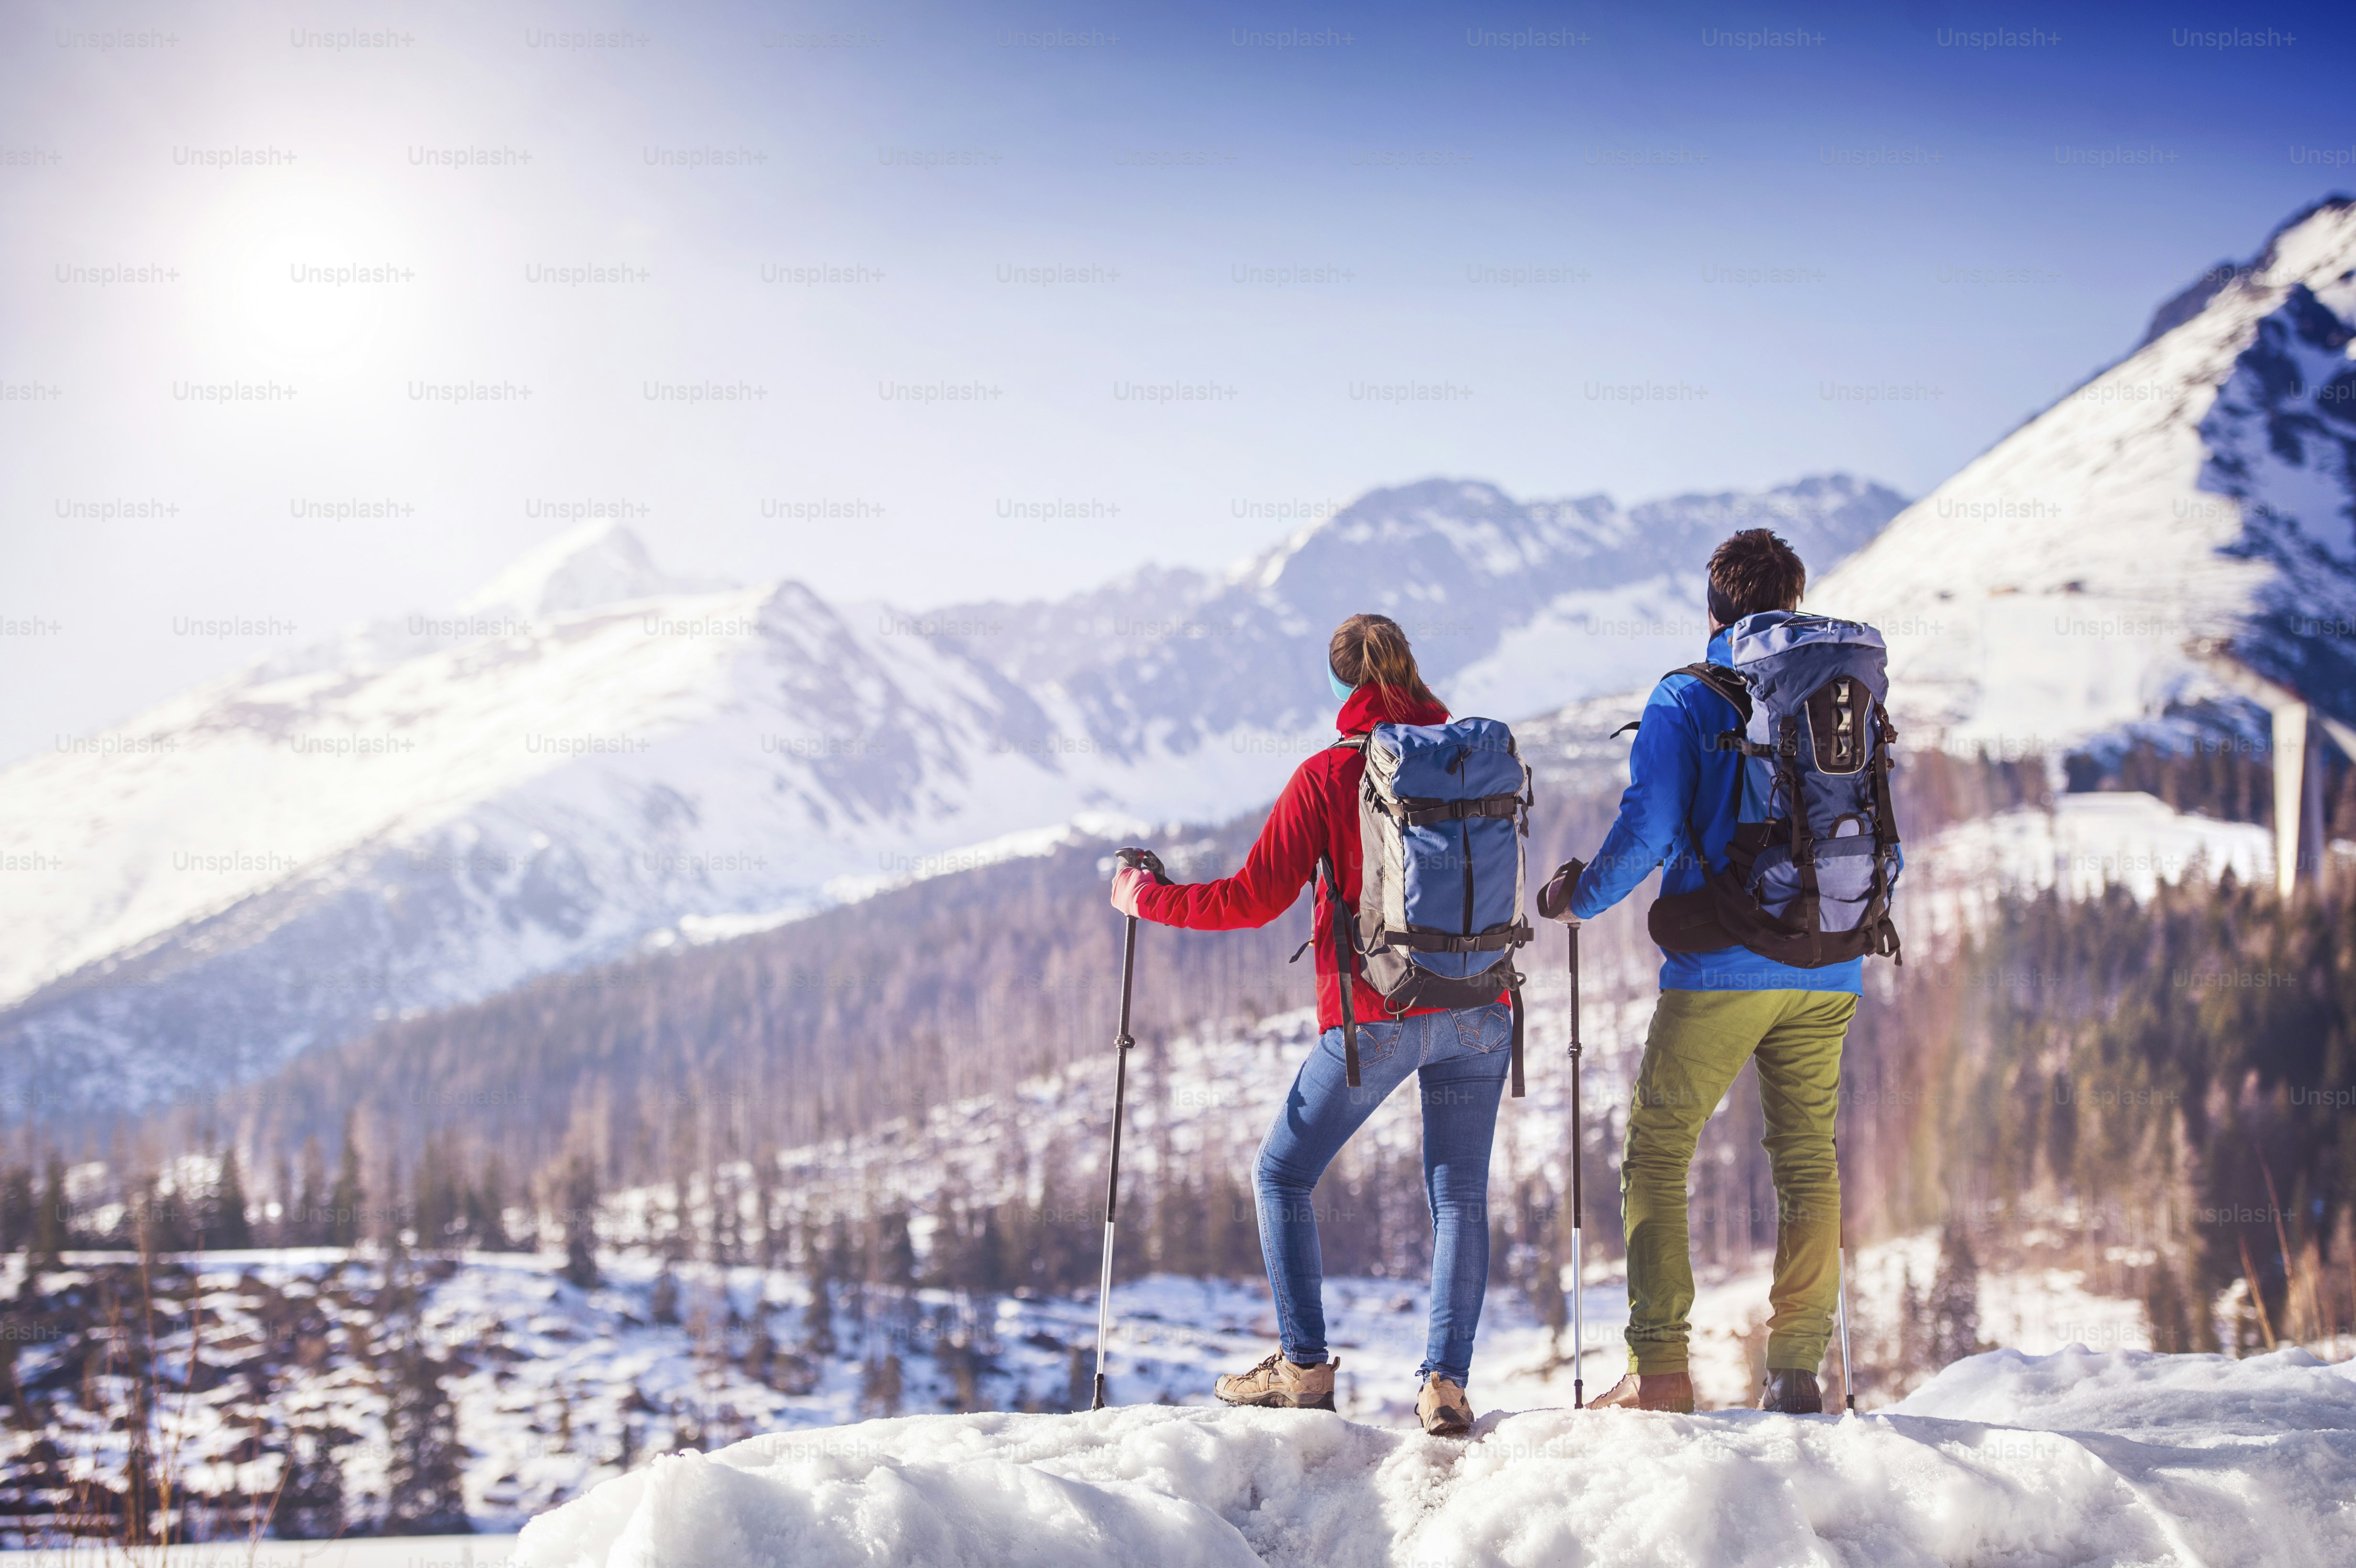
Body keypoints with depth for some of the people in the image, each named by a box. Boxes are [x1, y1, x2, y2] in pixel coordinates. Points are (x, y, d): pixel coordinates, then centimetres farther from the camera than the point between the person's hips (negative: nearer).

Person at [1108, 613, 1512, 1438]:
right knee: (1461, 1195, 7)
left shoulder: (1327, 775, -7)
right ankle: (1447, 1381, -4)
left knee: (1281, 1174, 12)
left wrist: (1145, 898, 3)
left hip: (1374, 1013, -4)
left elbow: (1258, 897, -8)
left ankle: (1305, 1367, 7)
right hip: (1478, 1010, 4)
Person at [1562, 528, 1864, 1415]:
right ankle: (1796, 1368, 4)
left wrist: (1583, 899, 6)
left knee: (1657, 1153, 4)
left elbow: (1649, 828, -11)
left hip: (1720, 967, -4)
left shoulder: (1686, 698, -2)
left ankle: (1660, 1367, -5)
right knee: (1808, 1160, 10)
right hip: (1826, 972, 4)